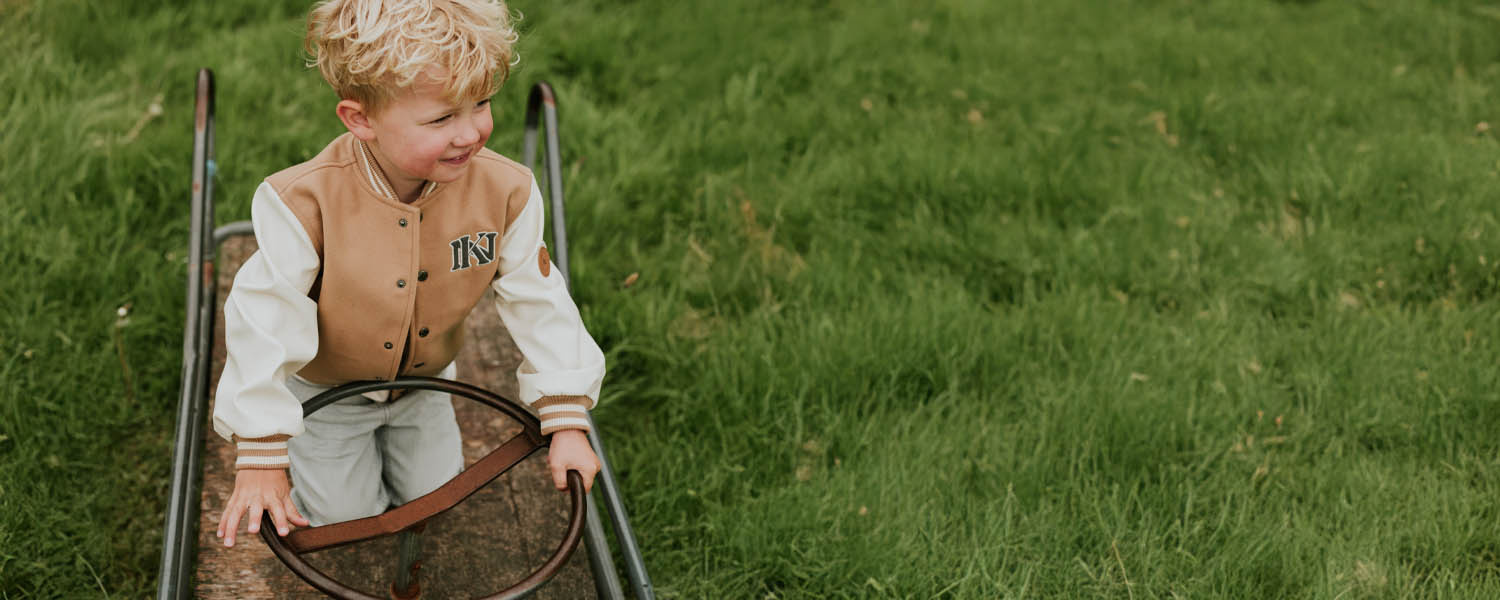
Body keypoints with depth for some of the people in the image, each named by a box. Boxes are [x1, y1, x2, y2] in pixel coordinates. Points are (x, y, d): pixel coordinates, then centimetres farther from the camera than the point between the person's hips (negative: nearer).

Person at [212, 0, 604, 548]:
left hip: (423, 380, 3)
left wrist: (566, 423, -17)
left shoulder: (503, 191, -27)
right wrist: (260, 462, -30)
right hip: (325, 390, -3)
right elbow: (266, 327, -31)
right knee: (345, 518, 3)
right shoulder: (305, 205, -37)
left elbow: (539, 304, -17)